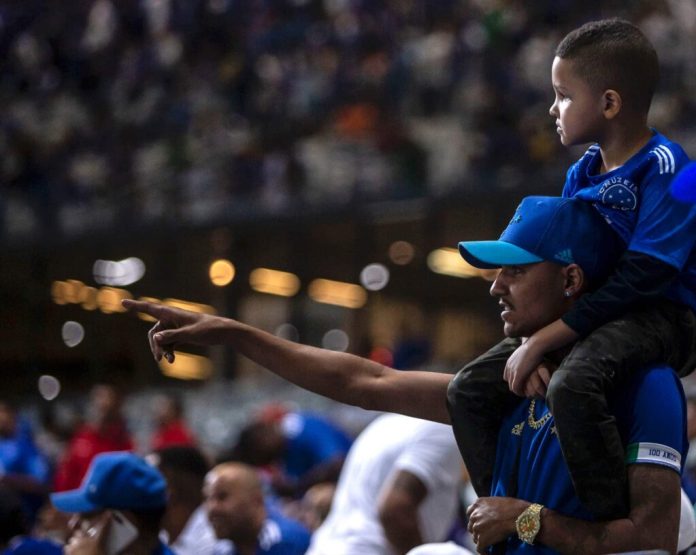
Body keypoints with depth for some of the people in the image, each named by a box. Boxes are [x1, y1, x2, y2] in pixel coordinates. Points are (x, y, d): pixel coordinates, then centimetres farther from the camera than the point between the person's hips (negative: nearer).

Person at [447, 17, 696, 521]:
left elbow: (640, 276, -23)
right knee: (470, 389, 3)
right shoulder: (580, 174, 10)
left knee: (572, 386, -37)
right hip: (585, 314, 9)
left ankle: (618, 527, -28)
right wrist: (531, 339, -8)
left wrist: (544, 340, -23)